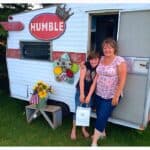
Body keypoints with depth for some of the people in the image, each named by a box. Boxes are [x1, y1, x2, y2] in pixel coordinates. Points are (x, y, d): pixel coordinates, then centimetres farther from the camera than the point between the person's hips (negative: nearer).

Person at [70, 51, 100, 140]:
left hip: (91, 92, 2)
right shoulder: (84, 65, -17)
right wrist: (82, 94, -22)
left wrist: (89, 96, -15)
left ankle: (83, 128, 31)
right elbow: (81, 79, -20)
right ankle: (74, 129, 19)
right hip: (80, 90, -2)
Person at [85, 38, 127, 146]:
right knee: (100, 115, 17)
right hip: (99, 94, 6)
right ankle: (102, 133, 43)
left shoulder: (120, 61, -14)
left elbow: (122, 80, -15)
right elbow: (97, 77, 3)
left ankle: (94, 142, 13)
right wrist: (89, 94, 0)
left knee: (102, 117, -2)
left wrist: (116, 96, -15)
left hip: (111, 96, -6)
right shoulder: (101, 59, 4)